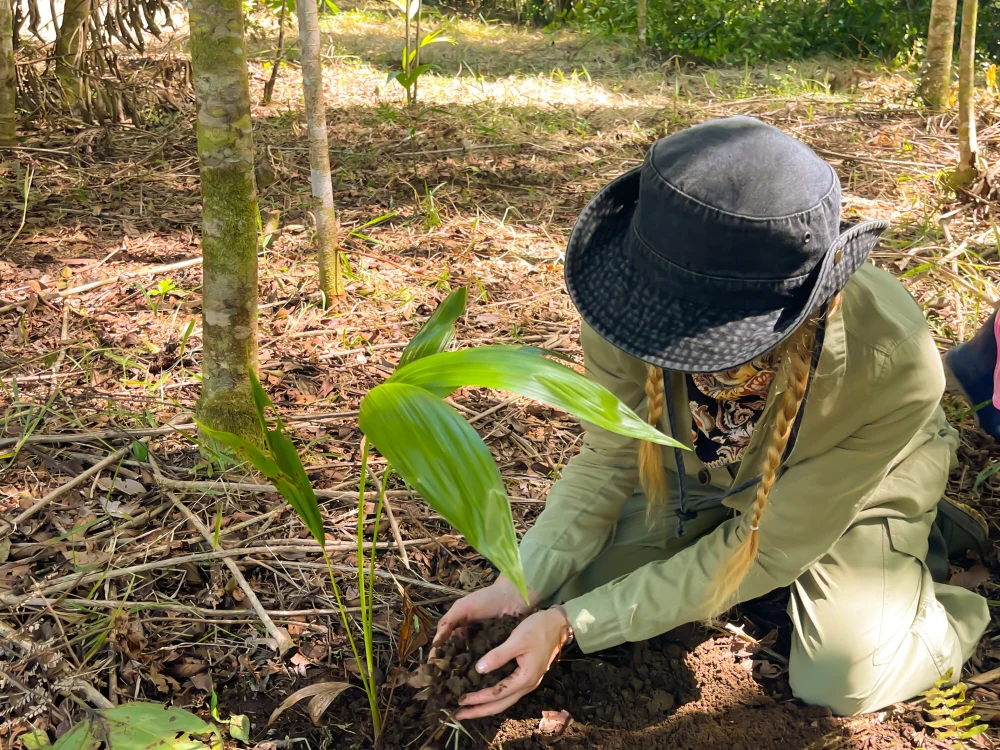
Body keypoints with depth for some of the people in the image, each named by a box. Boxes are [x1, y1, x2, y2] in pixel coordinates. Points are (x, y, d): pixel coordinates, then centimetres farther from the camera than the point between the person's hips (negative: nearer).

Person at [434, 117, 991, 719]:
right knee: (575, 579, -10)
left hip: (855, 487, -3)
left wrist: (572, 624, -32)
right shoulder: (634, 302, -33)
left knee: (842, 683, -21)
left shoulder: (895, 365, -40)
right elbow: (607, 462, -16)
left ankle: (920, 543, 10)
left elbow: (761, 548, -30)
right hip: (706, 481, 4)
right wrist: (523, 585, -31)